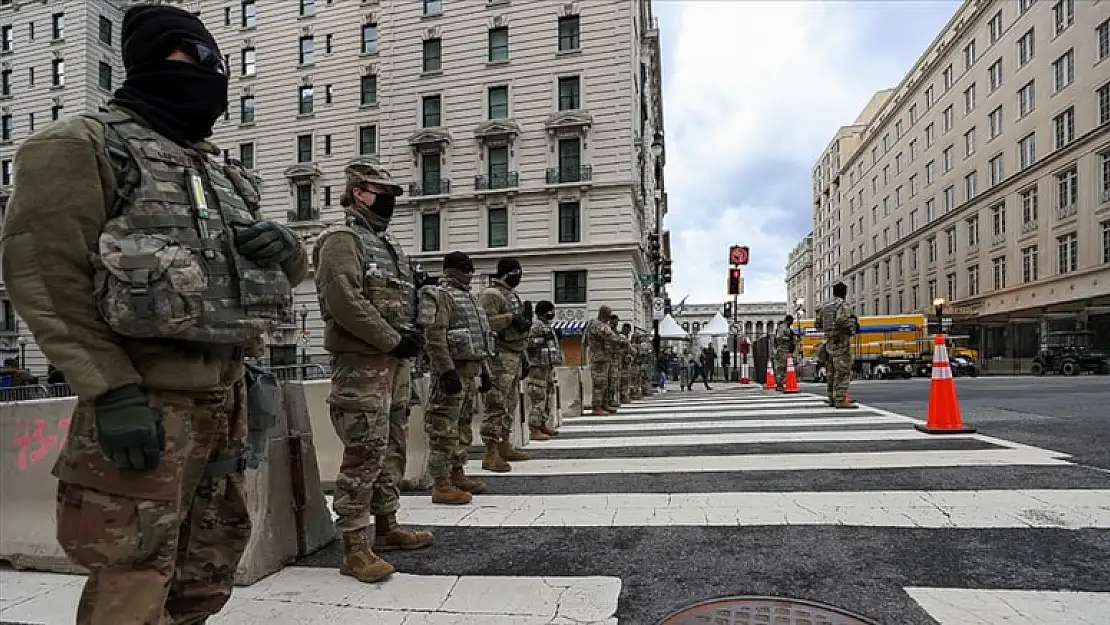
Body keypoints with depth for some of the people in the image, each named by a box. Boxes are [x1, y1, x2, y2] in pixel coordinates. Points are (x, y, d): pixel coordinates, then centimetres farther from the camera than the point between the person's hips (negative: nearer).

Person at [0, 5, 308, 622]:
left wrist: (284, 248, -3)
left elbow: (289, 267, 22)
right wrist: (112, 392, -20)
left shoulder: (218, 170, 18)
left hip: (224, 398, 7)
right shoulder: (82, 144, -2)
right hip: (146, 401, -7)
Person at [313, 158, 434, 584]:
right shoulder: (342, 239, -8)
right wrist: (394, 340, -18)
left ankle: (386, 527, 29)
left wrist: (411, 334, 4)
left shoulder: (386, 243, 20)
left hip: (393, 362, 10)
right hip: (361, 363, -9)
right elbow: (344, 301, -21)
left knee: (387, 449, 16)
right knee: (364, 454, -7)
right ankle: (354, 548, 3)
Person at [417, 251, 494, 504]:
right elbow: (434, 336, -18)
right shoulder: (440, 295, -8)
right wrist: (448, 372, -24)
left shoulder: (469, 298, 21)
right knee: (444, 428, -5)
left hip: (471, 370, 9)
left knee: (464, 425, 14)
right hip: (452, 370, -9)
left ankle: (457, 475, 25)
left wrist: (484, 370, 19)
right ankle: (441, 485, -1)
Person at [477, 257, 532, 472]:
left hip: (514, 357, 10)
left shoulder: (512, 295, 22)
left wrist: (523, 358, 24)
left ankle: (505, 447, 23)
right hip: (500, 357, -10)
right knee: (496, 405, -10)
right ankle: (490, 454, -7)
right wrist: (511, 318, -22)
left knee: (511, 403, 14)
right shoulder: (491, 294, -9)